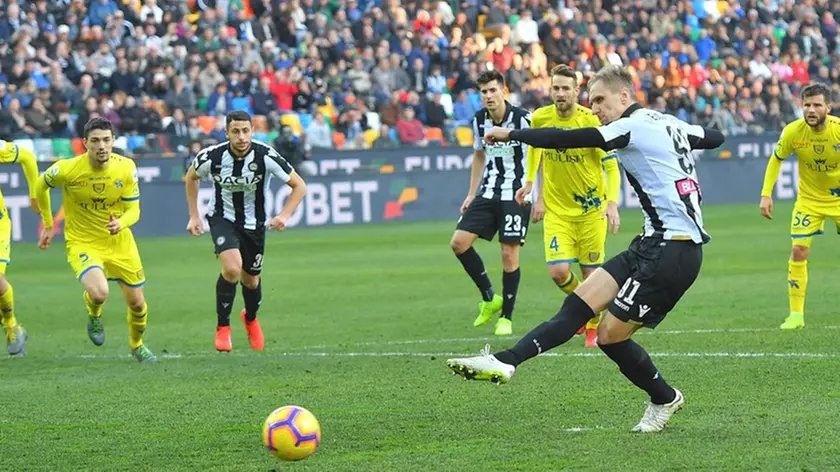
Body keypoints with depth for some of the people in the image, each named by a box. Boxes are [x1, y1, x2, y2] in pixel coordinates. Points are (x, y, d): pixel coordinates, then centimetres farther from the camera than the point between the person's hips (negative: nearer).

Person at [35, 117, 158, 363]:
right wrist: (48, 225, 10)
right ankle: (94, 315, 11)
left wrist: (121, 223, -31)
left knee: (137, 303, 9)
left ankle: (137, 345, 42)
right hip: (82, 242, -3)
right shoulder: (67, 170, -20)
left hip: (120, 242, 3)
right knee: (99, 293, -29)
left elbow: (133, 210, -7)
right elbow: (41, 186, 2)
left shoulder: (126, 168, -14)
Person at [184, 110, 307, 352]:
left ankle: (251, 318, 48)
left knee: (251, 280, 13)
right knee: (232, 268, -26)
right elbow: (191, 177, 3)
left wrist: (284, 215, -27)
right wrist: (194, 216, 2)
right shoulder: (212, 156, -20)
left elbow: (299, 186, -13)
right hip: (222, 218, -2)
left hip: (254, 222, 2)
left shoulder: (266, 156, -23)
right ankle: (222, 326, -6)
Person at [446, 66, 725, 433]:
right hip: (655, 244, 9)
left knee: (611, 334, -9)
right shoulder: (669, 123, 15)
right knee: (582, 301, 2)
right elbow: (714, 138, 32)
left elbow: (566, 140, -14)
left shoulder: (633, 127, -10)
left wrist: (511, 134, -3)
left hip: (673, 249, -9)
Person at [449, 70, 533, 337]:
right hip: (488, 193, 6)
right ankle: (489, 298, 11)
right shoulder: (479, 121, 3)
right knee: (459, 242, -5)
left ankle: (506, 317, 8)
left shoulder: (523, 119, -14)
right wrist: (471, 194, 16)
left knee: (509, 254, -6)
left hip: (516, 195, -6)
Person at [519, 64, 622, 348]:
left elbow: (611, 166, -13)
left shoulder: (592, 121, -15)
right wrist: (530, 181, 13)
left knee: (591, 274, 3)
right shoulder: (540, 118, -6)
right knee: (558, 271, -12)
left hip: (591, 207, -2)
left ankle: (592, 328, 27)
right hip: (556, 209, 2)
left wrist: (612, 203, -27)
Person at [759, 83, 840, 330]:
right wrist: (766, 195, -7)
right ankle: (796, 314, 1)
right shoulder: (792, 132, -18)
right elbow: (775, 160, 0)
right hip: (809, 199, 1)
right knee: (798, 252, -7)